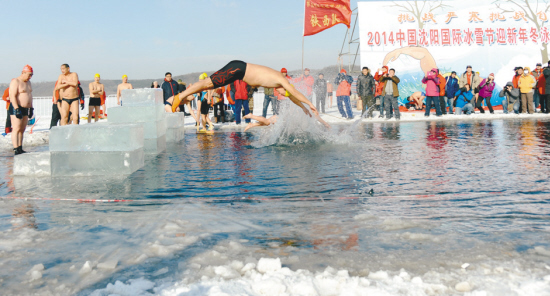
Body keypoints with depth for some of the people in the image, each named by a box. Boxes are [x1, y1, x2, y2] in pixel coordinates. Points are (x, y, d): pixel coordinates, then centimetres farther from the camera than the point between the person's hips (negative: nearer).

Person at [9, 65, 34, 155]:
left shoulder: (28, 82, 16)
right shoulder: (15, 82, -10)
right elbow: (12, 96, -17)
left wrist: (31, 108, 18)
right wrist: (17, 109, -23)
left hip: (25, 109, 8)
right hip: (16, 108, -8)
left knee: (22, 130, 7)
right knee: (16, 129, -12)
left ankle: (20, 149, 9)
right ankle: (16, 149, -15)